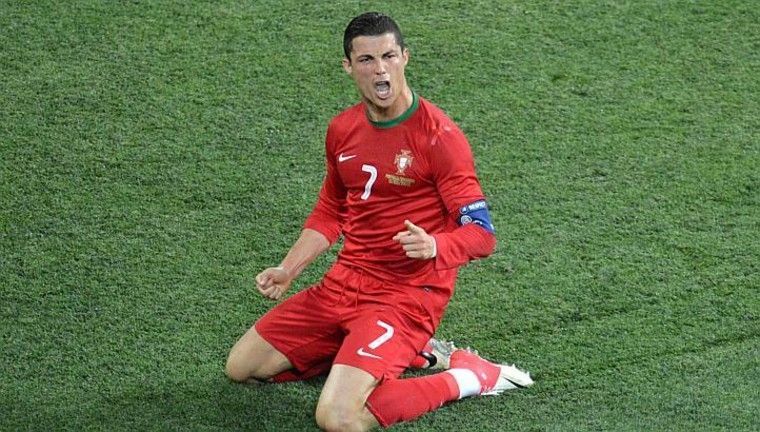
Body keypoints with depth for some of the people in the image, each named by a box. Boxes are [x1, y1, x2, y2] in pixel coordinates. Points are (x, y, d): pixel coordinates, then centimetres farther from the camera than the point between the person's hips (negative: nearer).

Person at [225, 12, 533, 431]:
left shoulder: (438, 136, -15)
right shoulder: (343, 129, 6)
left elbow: (481, 234, -16)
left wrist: (433, 246, -37)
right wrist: (287, 270, 10)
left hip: (407, 297, -8)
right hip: (343, 283, 8)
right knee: (241, 367, 9)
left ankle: (467, 377, -2)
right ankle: (403, 353, 14)